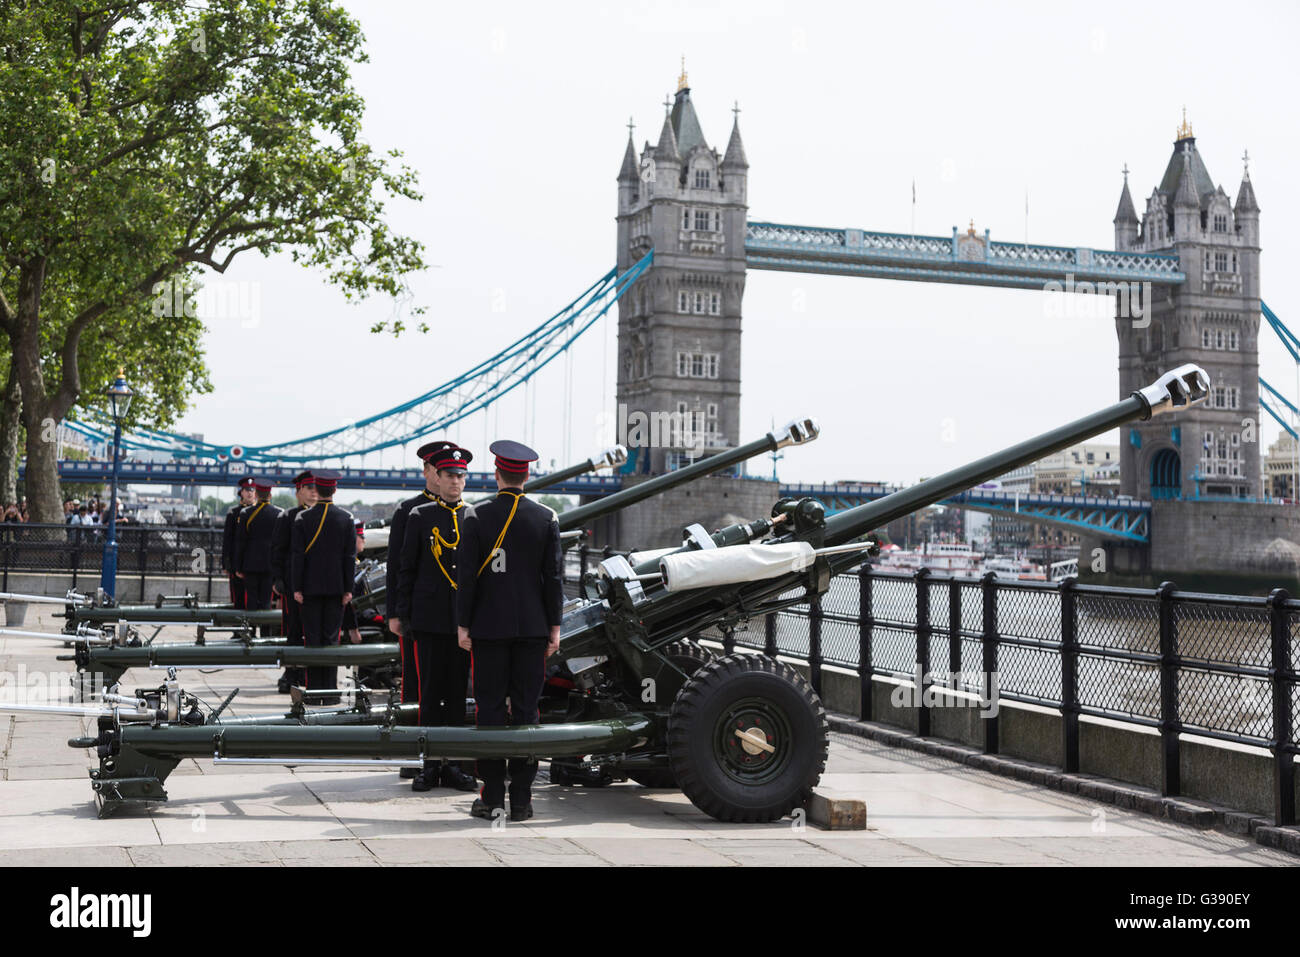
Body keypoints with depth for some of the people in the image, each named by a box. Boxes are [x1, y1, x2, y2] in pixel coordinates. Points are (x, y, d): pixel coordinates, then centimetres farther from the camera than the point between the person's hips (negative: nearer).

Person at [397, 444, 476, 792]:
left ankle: (453, 765, 12)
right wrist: (405, 615, -1)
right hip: (430, 617, -1)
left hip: (465, 618, 1)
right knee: (431, 692, 2)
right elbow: (407, 568, 5)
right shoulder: (420, 516, 4)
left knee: (458, 692, 5)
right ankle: (430, 765, 8)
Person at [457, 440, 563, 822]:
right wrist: (554, 627, 8)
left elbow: (466, 575, -5)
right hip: (532, 628, 2)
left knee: (490, 709, 3)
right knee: (526, 710, 4)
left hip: (488, 629, -1)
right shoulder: (547, 518, 1)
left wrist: (463, 625, 2)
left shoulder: (477, 516, -4)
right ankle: (521, 799, 5)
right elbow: (554, 576, 2)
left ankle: (492, 798, 3)